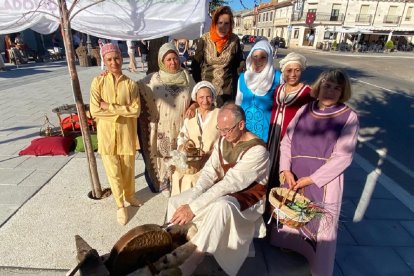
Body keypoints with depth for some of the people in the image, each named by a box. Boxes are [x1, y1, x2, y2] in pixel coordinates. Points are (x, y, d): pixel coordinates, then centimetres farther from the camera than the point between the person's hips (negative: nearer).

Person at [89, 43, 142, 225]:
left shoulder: (131, 84, -3)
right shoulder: (98, 82, -5)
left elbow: (136, 110, -13)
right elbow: (94, 111, -12)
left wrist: (109, 107, -17)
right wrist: (122, 110, -15)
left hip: (126, 133, 1)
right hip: (106, 134, -1)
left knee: (128, 169, 15)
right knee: (113, 172, 9)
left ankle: (130, 195, 42)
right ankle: (120, 205, 29)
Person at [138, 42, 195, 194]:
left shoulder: (186, 77, 2)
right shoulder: (154, 79, -4)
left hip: (182, 126, 2)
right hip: (163, 127, -1)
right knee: (165, 155, 10)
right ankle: (165, 184, 30)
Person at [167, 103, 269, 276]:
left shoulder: (257, 150, -25)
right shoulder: (223, 141, -2)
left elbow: (230, 184, -31)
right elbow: (209, 171, -6)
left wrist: (194, 208, -32)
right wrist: (191, 200, -22)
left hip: (248, 197, -7)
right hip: (224, 189, 8)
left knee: (221, 206, -41)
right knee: (176, 202, -4)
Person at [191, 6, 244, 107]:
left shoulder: (235, 40, -5)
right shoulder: (205, 39, -7)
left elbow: (240, 62, 10)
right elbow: (195, 63, 0)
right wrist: (198, 85, -1)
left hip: (227, 89, 0)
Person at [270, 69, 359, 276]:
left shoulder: (349, 117, -7)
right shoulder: (304, 110, 3)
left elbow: (342, 156, -11)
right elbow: (286, 141, 3)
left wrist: (311, 179, -14)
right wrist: (286, 170, -9)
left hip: (324, 181, -3)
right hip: (294, 178, 3)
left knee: (321, 225, 7)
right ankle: (290, 249, 44)